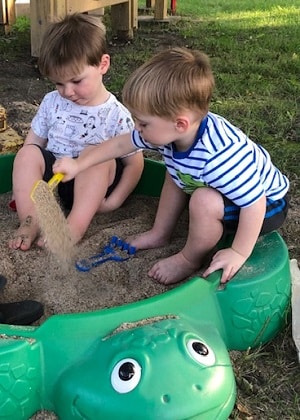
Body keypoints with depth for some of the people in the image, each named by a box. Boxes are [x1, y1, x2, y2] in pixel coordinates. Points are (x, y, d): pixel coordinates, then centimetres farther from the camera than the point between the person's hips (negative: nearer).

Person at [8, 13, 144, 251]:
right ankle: (30, 222, -25)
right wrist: (26, 184, -5)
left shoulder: (116, 115, -10)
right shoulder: (52, 102, 0)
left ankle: (75, 227, -37)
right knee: (27, 153, -23)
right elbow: (33, 143, 8)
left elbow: (134, 163, -7)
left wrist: (113, 201, -16)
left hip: (89, 185, -3)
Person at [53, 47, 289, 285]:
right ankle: (160, 234, 23)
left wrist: (239, 253, -25)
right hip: (226, 191, 8)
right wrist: (78, 165, 4)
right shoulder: (169, 131, -16)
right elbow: (122, 144, -1)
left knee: (205, 201, -32)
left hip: (266, 205, -8)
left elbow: (254, 202, -35)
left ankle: (190, 260, -4)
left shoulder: (218, 156, -42)